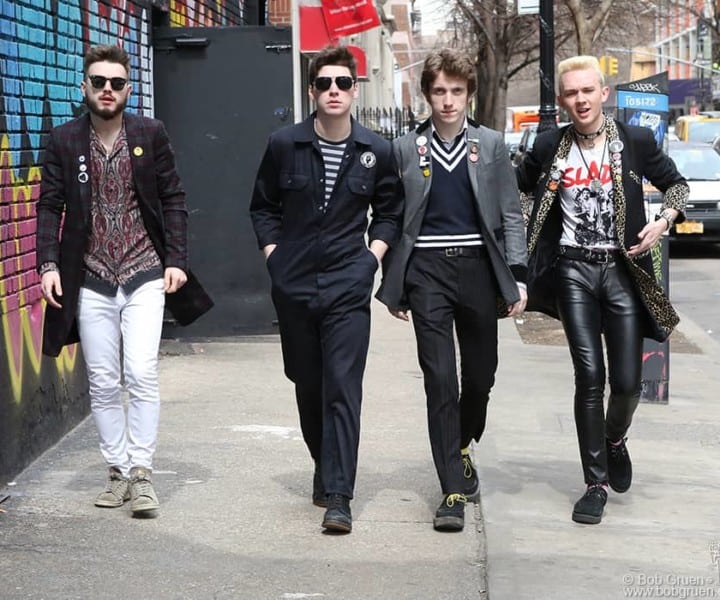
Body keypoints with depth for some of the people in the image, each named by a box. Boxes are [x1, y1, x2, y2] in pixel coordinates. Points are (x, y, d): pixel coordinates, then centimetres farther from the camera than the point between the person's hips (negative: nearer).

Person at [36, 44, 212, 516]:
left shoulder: (151, 134, 2)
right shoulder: (64, 141, 3)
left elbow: (173, 200, 5)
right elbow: (50, 207, 4)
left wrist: (176, 260, -4)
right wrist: (48, 263, -8)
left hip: (144, 276, -1)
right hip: (91, 282, 1)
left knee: (142, 375, -10)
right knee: (103, 383, 5)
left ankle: (142, 472, -2)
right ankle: (118, 471, 16)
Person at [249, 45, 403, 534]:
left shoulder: (377, 151, 0)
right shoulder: (284, 145, 1)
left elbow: (390, 211, 13)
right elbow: (263, 207, 13)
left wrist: (373, 255, 0)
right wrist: (273, 253, 3)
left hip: (348, 286, -2)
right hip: (294, 284, 2)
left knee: (343, 387, -10)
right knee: (307, 384, 12)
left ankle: (337, 495, -11)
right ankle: (326, 468, 32)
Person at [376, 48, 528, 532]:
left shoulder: (491, 145, 7)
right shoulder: (406, 149, 6)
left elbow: (511, 214, 6)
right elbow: (394, 219, 8)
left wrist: (517, 275, -3)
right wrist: (393, 285, 5)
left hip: (478, 269, 1)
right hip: (427, 271, -1)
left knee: (481, 375, 10)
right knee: (440, 379, -6)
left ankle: (462, 448, 40)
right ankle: (454, 490, -3)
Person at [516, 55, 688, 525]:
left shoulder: (635, 141, 0)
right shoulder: (549, 147, 3)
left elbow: (676, 184, 12)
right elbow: (515, 187, 19)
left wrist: (664, 221, -7)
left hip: (623, 270, 0)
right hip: (574, 271, 1)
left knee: (627, 382, -3)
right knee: (590, 377, -4)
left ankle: (615, 439, 32)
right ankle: (597, 483, 6)